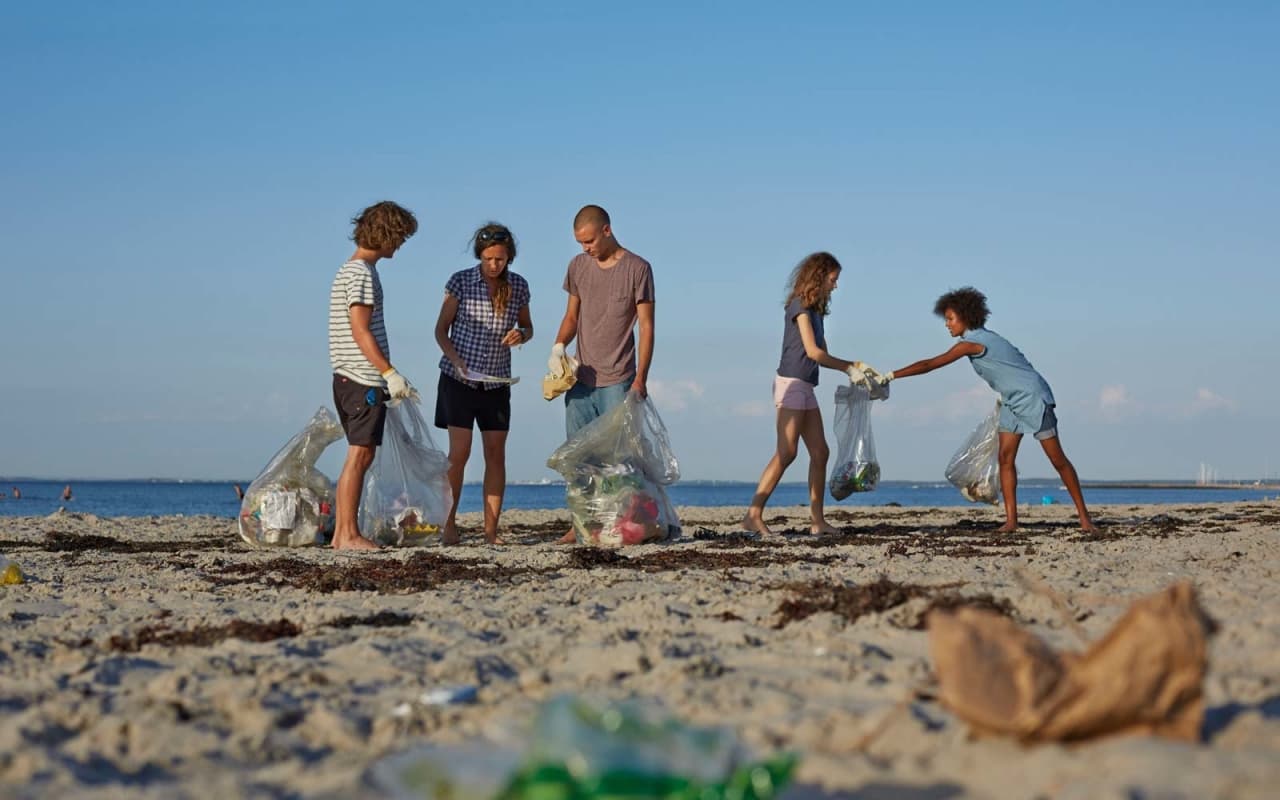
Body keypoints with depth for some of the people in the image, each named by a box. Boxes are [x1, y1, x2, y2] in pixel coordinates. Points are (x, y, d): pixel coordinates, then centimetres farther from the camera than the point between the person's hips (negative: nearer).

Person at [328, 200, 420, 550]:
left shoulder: (349, 270, 19)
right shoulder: (362, 273, -11)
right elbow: (360, 330, -18)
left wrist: (387, 376, 22)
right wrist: (390, 373, -20)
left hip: (349, 378, 10)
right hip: (363, 379, -10)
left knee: (359, 456, 10)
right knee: (360, 454, -8)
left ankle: (341, 533, 11)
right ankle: (349, 535, -8)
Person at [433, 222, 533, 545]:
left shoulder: (519, 286, 1)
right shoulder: (461, 281, -7)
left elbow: (528, 328, 14)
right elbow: (441, 329, -1)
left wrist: (521, 334, -10)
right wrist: (457, 361, -16)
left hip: (497, 382, 3)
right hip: (459, 378, -3)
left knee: (496, 455, 1)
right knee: (459, 452, -7)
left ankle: (491, 529, 5)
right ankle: (449, 524, 4)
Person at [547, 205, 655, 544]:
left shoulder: (637, 269, -4)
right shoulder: (577, 267, 10)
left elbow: (646, 326, -5)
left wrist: (640, 379, -12)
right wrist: (558, 346, -4)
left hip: (618, 380, -4)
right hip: (581, 378, 5)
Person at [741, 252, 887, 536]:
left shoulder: (816, 310, 18)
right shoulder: (800, 305, -9)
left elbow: (823, 355, 18)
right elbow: (812, 351, -14)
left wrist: (856, 367, 11)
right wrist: (849, 369, -7)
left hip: (806, 387, 9)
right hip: (791, 382, -9)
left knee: (820, 452, 5)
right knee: (787, 452, -16)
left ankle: (817, 521, 7)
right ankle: (753, 515, -19)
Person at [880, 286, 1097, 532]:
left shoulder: (971, 343, -19)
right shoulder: (984, 338, 7)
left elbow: (929, 365, -21)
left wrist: (890, 376, -18)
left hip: (1034, 398, -9)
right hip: (1012, 402, 9)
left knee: (1057, 459, -3)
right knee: (1005, 457, -1)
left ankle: (1084, 516, 2)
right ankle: (1011, 520, -4)